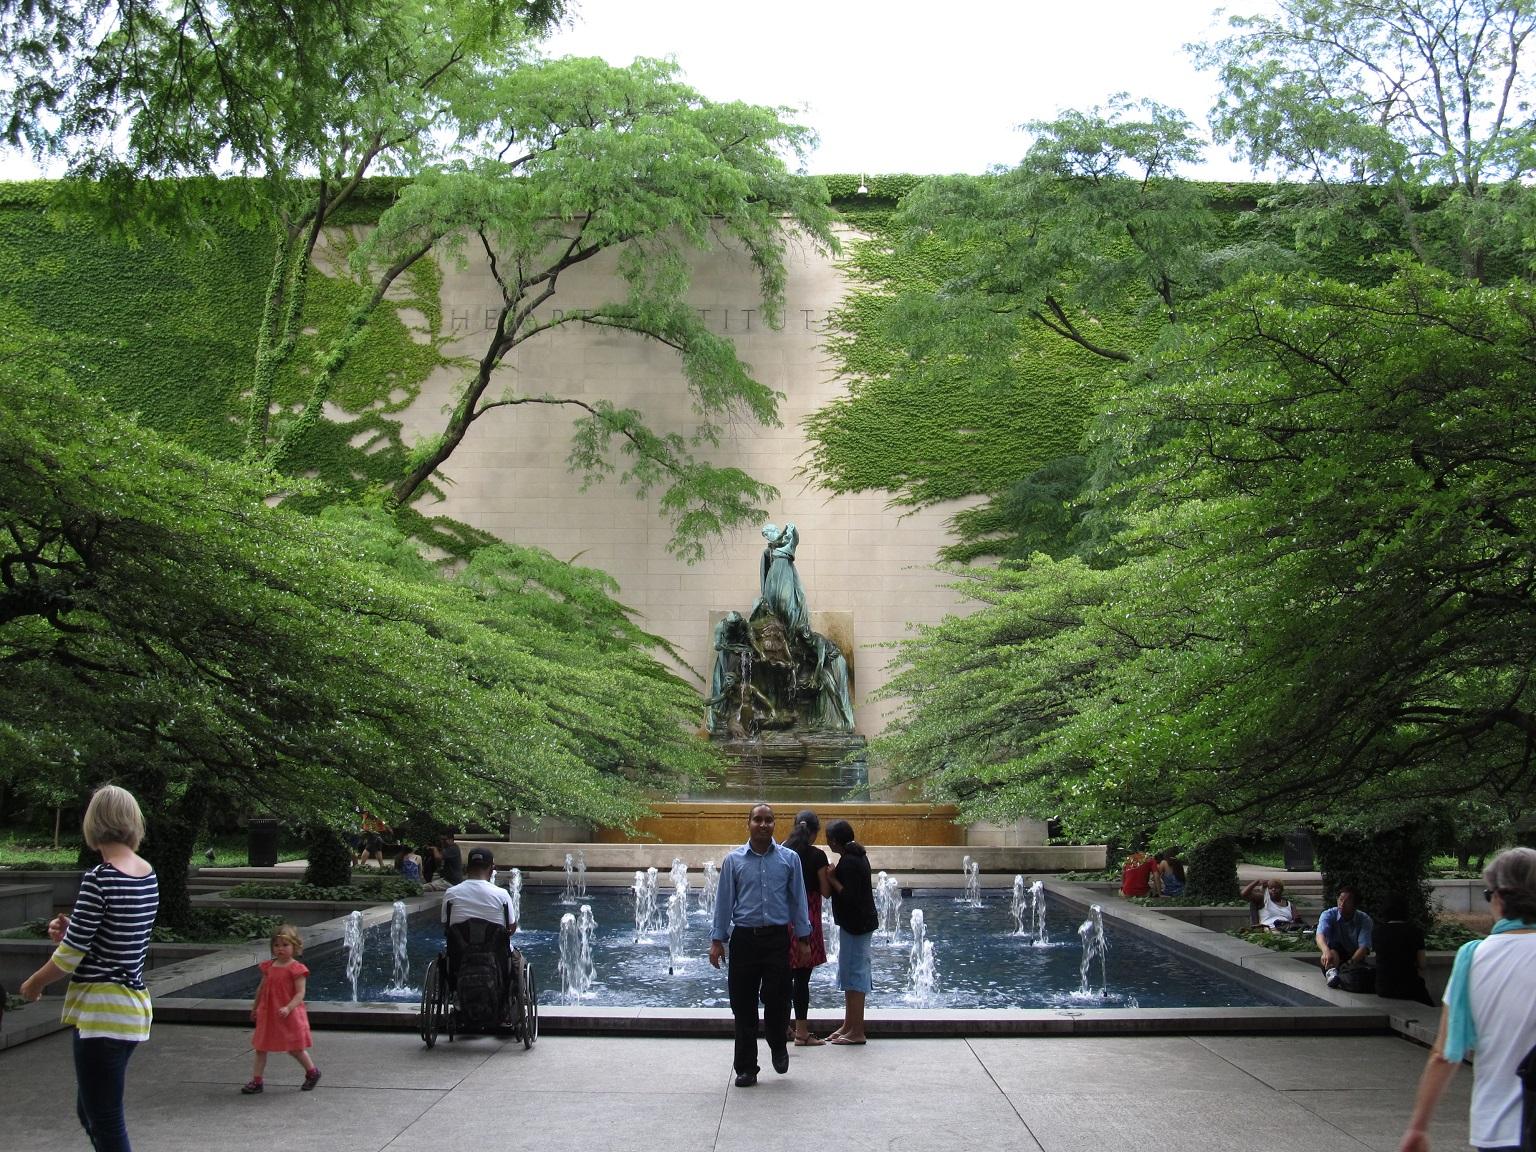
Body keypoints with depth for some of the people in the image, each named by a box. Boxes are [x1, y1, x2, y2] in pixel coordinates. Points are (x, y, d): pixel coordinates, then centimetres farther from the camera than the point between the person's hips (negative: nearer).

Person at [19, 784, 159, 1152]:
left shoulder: (99, 878, -16)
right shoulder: (149, 876, 6)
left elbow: (71, 954, -12)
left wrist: (34, 984, 5)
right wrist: (73, 931, 8)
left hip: (102, 1009, -8)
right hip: (134, 1005, 8)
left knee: (106, 1122, 0)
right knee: (90, 1110, 22)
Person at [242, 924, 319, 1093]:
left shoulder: (296, 969, -15)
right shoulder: (268, 967, 4)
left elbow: (300, 993, -19)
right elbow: (261, 988, 17)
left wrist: (288, 1008, -32)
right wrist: (255, 1007, 24)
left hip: (289, 1016, -6)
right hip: (268, 1014, 6)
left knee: (294, 1048, 6)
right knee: (260, 1047, 7)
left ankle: (312, 1073, 28)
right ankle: (256, 1081, 15)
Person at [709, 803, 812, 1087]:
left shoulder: (789, 859, 5)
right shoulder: (734, 859, 4)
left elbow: (797, 900, 8)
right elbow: (724, 901, 6)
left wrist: (802, 938, 5)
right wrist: (717, 940, 3)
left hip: (777, 938, 0)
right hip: (743, 938, 0)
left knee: (777, 999, -5)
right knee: (743, 1005, 4)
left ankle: (779, 1047, 26)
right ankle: (746, 1068, 15)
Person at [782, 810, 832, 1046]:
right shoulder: (817, 856, -9)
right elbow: (826, 892, -5)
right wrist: (829, 873, 9)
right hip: (807, 917, -5)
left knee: (786, 973, 13)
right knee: (802, 976, -1)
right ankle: (801, 1032, 3)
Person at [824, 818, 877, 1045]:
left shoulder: (848, 862, -20)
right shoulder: (857, 855, 11)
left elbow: (849, 896, -25)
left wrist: (832, 880, -15)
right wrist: (834, 877, 7)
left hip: (856, 924, -10)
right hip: (859, 922, 10)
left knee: (854, 974, -6)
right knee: (851, 973, 16)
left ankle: (857, 1032, -2)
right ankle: (848, 1025, 25)